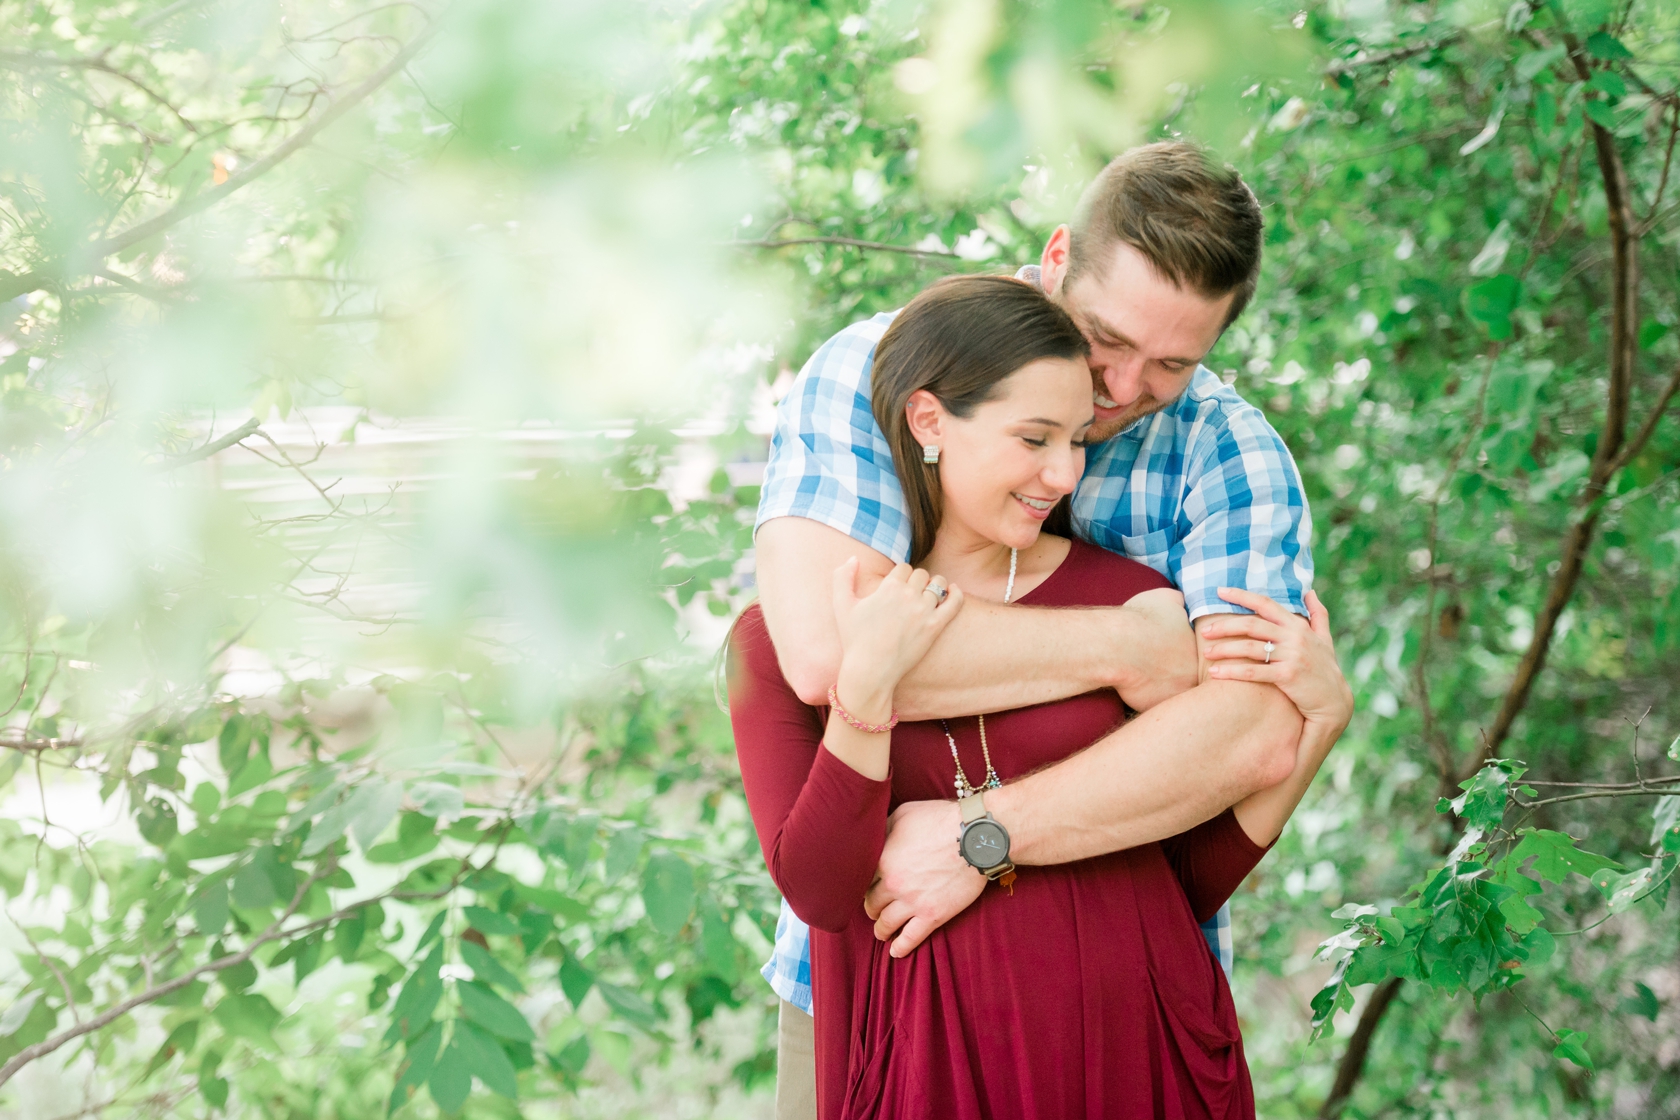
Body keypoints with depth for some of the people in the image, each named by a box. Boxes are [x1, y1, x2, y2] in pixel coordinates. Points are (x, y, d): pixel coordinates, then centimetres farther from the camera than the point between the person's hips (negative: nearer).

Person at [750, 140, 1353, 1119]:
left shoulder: (1231, 453, -8)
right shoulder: (873, 374, -12)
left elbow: (1259, 735, -24)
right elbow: (827, 650, -29)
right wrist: (1131, 647, -22)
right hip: (868, 963, -1)